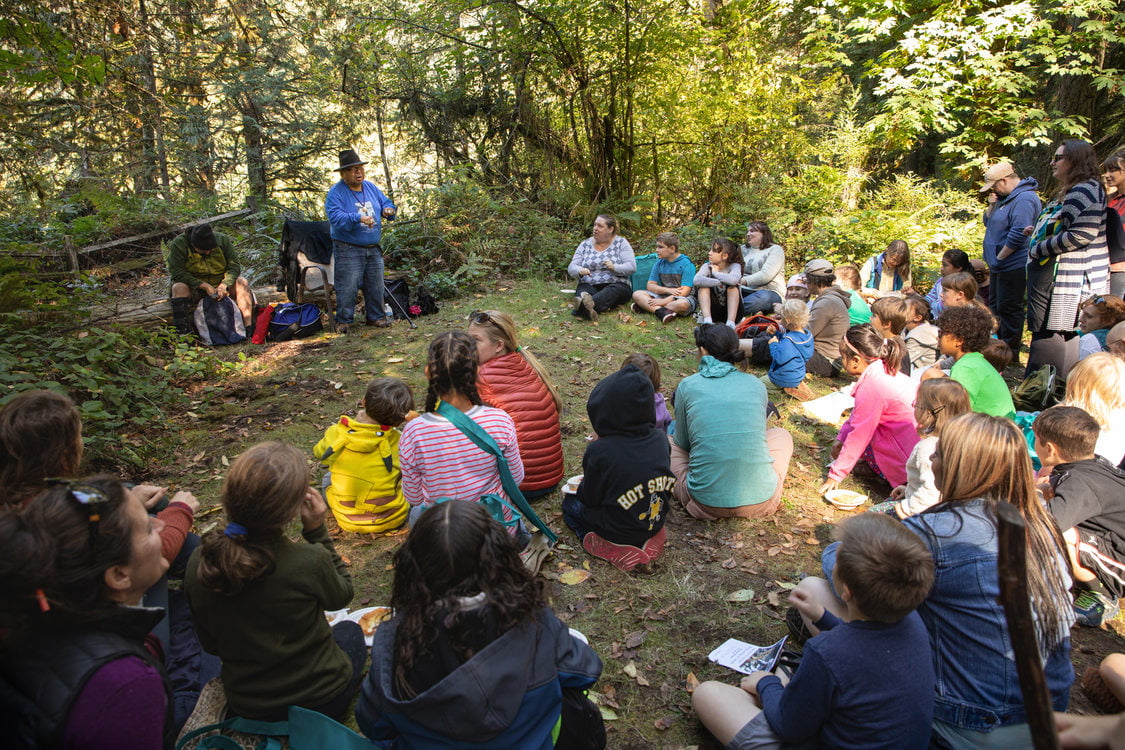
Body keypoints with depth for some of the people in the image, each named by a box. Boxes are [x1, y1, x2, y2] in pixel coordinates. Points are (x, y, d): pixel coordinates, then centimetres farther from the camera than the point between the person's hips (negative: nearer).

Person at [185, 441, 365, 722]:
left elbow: (211, 644, -2)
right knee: (350, 629, 29)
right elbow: (341, 595, -7)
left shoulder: (199, 563, -18)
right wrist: (317, 530, -12)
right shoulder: (309, 561, -32)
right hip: (321, 701, -4)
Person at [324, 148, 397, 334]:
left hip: (373, 249, 6)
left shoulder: (371, 187, 11)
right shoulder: (336, 192, -9)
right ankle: (343, 321, 6)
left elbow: (386, 203, 16)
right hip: (348, 250, -6)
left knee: (376, 285, 11)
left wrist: (389, 210, -9)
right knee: (347, 287, -5)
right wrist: (358, 218, -35)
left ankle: (375, 316, 24)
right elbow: (335, 217, -21)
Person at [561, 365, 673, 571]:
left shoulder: (599, 451, -27)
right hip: (655, 522, 5)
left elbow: (589, 498, -15)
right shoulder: (660, 439, -13)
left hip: (616, 530, -5)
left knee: (570, 501, 20)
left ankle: (608, 547, 0)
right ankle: (649, 539, 10)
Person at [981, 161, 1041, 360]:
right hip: (1000, 265, 11)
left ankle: (1010, 352, 4)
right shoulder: (1006, 197, 14)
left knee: (1008, 309, -4)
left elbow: (1018, 234, -25)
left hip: (1014, 266, -11)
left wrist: (999, 257, -17)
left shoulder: (1025, 199, -18)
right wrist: (992, 206, 2)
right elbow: (988, 222, 20)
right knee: (995, 307, 17)